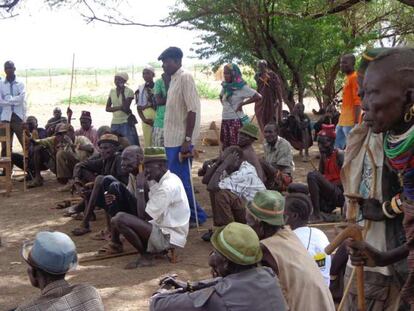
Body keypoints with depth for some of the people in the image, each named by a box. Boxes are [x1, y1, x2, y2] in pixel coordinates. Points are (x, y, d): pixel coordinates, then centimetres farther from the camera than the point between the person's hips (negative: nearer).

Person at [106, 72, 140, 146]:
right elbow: (107, 108, 5)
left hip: (126, 123, -4)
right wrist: (119, 107, -12)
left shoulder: (129, 91, -7)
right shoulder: (112, 91, 8)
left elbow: (126, 108, -16)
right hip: (114, 123, 5)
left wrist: (122, 93, -17)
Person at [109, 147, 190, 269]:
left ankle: (146, 256, -7)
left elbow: (144, 216, -22)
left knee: (120, 219, -22)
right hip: (165, 228, 10)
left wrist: (140, 188, -16)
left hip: (169, 237, -10)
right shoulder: (167, 179, 9)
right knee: (116, 220, 9)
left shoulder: (167, 187, -21)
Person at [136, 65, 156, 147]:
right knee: (147, 143, 0)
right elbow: (139, 107, 11)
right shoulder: (140, 89, 12)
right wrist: (144, 119, -3)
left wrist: (146, 106, -3)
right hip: (146, 118, 3)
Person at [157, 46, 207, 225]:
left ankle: (196, 216, 6)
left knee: (180, 180, -6)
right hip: (172, 139, 9)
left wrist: (187, 139, -22)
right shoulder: (174, 80, 14)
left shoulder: (185, 78, -13)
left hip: (180, 140, -9)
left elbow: (192, 110, -19)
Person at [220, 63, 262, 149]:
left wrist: (242, 103, -12)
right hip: (225, 120, 7)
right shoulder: (225, 86, 10)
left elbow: (258, 97, -17)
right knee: (225, 148, 10)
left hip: (236, 120, -7)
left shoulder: (241, 87, -10)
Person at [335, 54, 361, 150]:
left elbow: (357, 101, -17)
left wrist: (356, 122, -23)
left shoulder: (354, 77, -10)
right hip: (343, 120, 10)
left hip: (350, 121, -10)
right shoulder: (348, 77, 18)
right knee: (337, 148, 13)